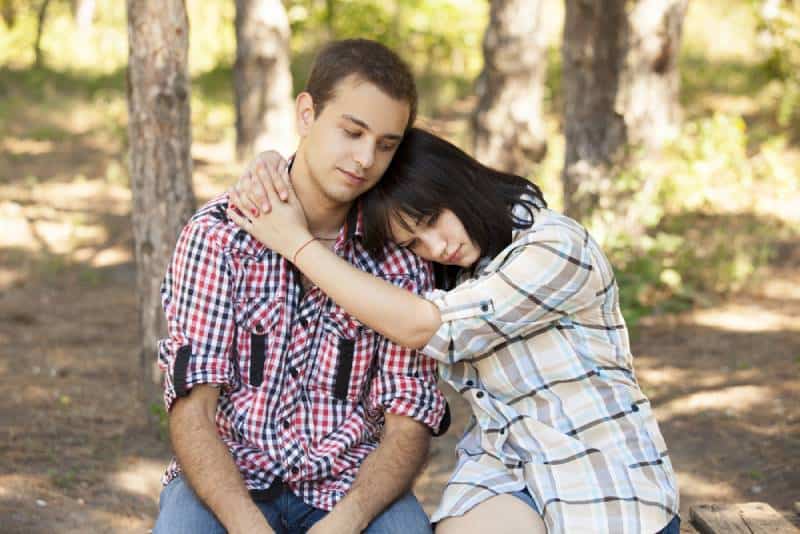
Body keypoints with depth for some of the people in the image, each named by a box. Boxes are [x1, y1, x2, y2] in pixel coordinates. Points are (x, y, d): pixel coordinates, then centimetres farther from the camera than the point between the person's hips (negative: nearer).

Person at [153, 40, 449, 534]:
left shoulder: (402, 261, -2)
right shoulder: (218, 234, -8)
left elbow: (409, 422, -4)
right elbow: (192, 410, -12)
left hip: (348, 487, 1)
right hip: (229, 477, -1)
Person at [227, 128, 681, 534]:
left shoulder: (559, 249, -15)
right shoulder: (454, 271, 7)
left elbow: (421, 326, -22)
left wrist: (298, 244, -17)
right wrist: (271, 175, -8)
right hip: (501, 473, 5)